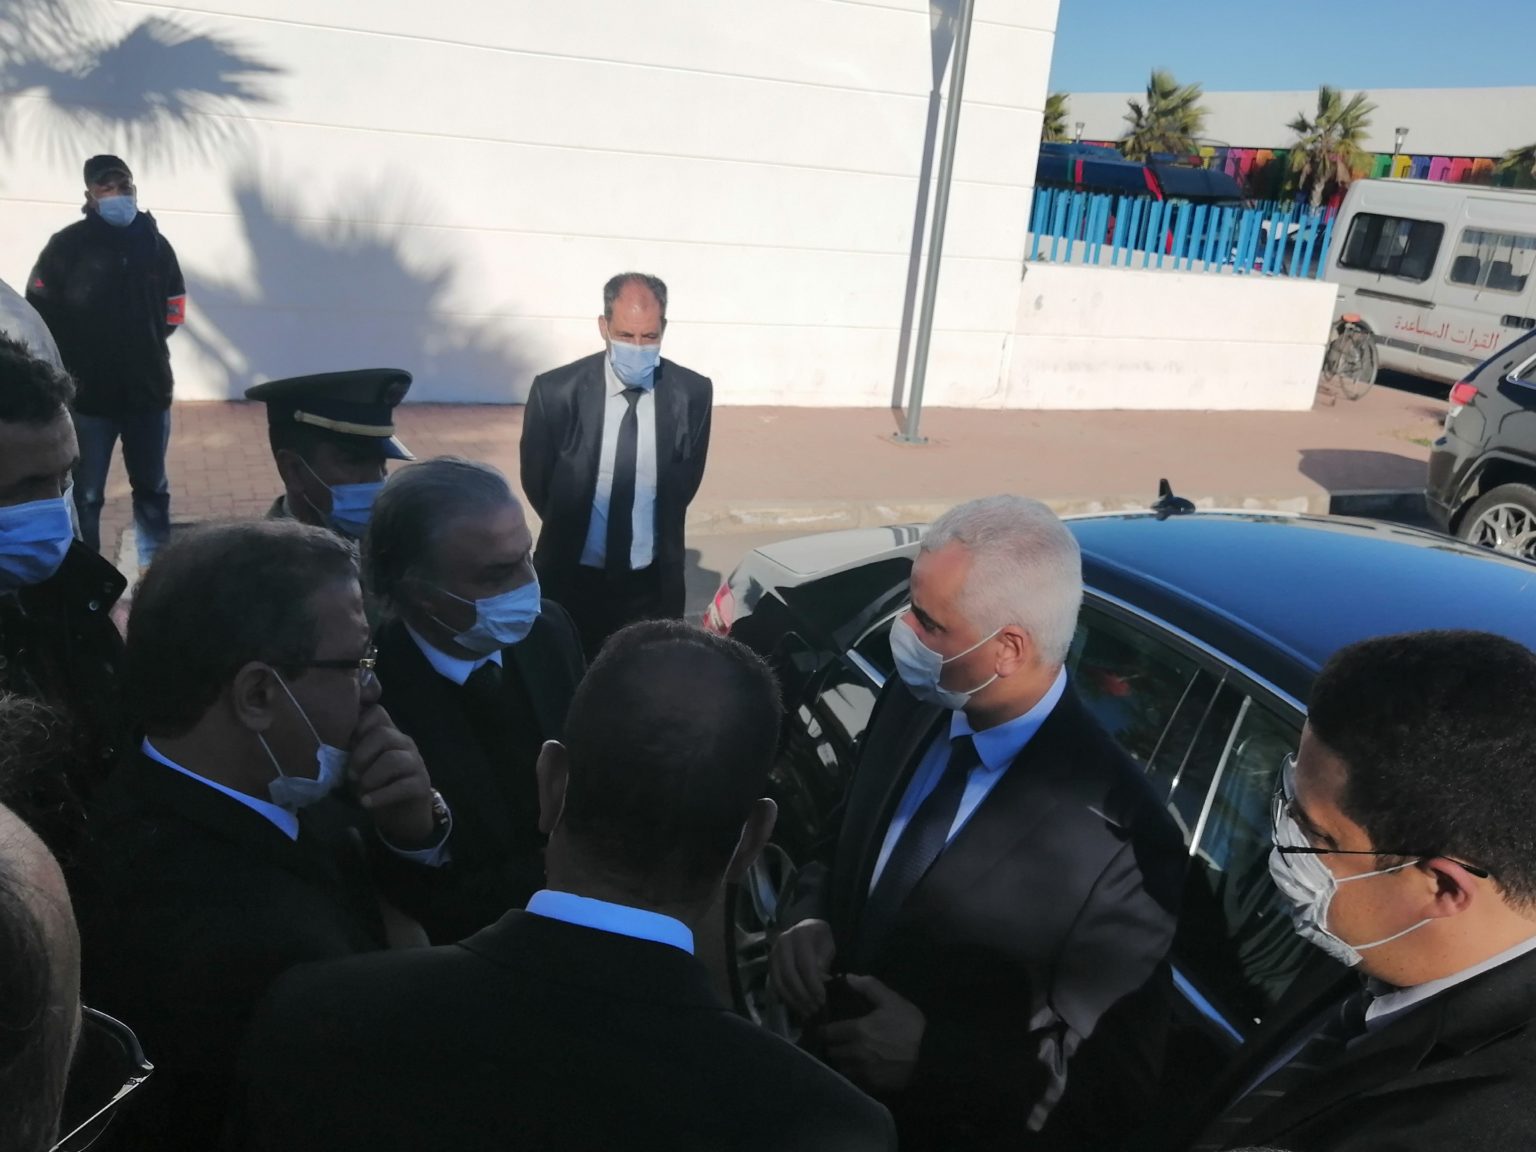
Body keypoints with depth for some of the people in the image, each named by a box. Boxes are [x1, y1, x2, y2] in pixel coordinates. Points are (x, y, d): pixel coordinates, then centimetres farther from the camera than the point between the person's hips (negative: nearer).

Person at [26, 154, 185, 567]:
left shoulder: (155, 243, 5)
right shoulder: (68, 244, -6)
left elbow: (173, 306, 17)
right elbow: (39, 311, -2)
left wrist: (145, 340, 11)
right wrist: (72, 361, 2)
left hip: (148, 389, 3)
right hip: (87, 393, -3)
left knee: (152, 488, 14)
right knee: (85, 495, 4)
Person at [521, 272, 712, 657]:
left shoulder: (692, 393, -8)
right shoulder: (555, 392, -13)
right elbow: (536, 482, 2)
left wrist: (655, 534, 10)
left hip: (654, 582, 1)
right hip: (571, 578, -1)